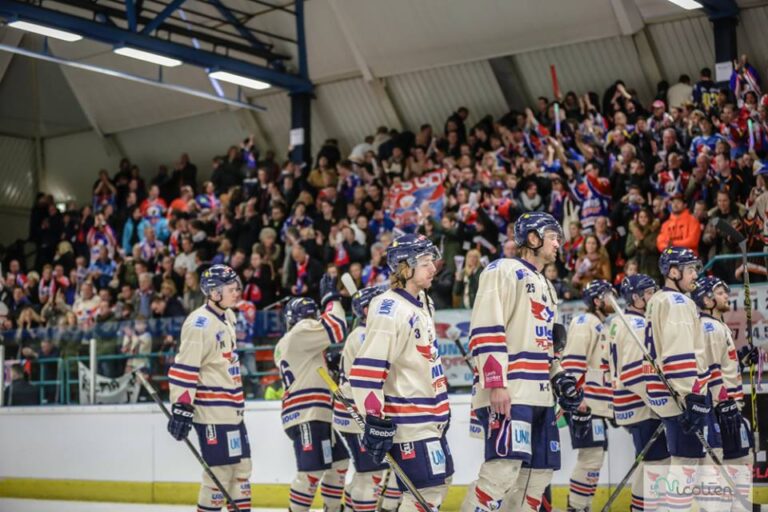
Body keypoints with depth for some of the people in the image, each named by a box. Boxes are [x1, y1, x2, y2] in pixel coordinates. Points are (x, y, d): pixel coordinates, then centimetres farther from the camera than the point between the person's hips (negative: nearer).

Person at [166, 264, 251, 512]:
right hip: (211, 410, -9)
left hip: (231, 408, 9)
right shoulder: (200, 323, -16)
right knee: (221, 468, -7)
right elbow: (184, 367, -20)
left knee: (241, 464, 11)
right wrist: (182, 407, -24)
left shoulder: (227, 317, 13)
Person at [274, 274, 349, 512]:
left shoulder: (285, 346, 25)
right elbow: (335, 328, -17)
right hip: (306, 415, -11)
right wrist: (331, 297, -5)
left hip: (317, 414, 11)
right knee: (312, 471, -14)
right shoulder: (300, 332, -7)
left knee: (338, 461, 16)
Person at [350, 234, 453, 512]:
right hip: (407, 421, -10)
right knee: (425, 489, -11)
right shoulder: (389, 310, -18)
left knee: (439, 482, 15)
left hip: (431, 417, 10)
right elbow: (366, 369, -23)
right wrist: (375, 419, -25)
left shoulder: (423, 303, 13)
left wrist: (443, 405, 24)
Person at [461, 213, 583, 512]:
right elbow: (487, 331, -15)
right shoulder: (504, 271, -5)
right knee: (504, 469, -18)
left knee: (540, 471, 8)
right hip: (508, 392, -10)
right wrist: (496, 384, -22)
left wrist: (558, 378, 16)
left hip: (539, 394, 10)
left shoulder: (545, 286, 25)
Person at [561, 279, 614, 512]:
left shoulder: (600, 327, 24)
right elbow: (572, 361, -18)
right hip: (584, 403, -10)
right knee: (591, 456, -13)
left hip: (597, 404, 10)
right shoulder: (584, 322, -6)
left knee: (595, 456, 10)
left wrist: (610, 405, 27)